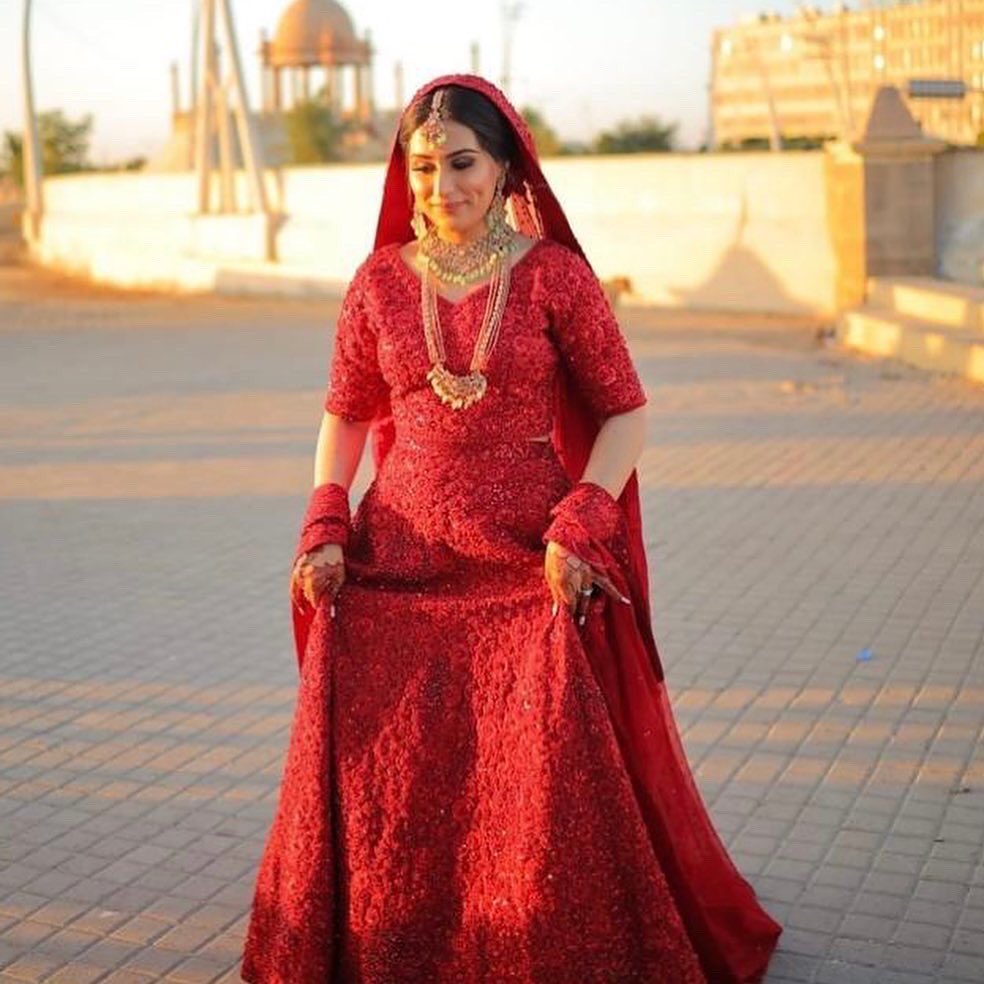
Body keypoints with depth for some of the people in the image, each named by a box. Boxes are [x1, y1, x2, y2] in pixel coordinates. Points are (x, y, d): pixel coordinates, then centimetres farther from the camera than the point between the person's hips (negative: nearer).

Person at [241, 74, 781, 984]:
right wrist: (324, 530, 0)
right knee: (373, 778, 4)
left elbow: (627, 412, -2)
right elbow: (345, 416, 13)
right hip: (398, 565, 3)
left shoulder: (554, 274, -3)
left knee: (553, 783, -5)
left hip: (532, 569, -2)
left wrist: (579, 527, -13)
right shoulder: (381, 280, 5)